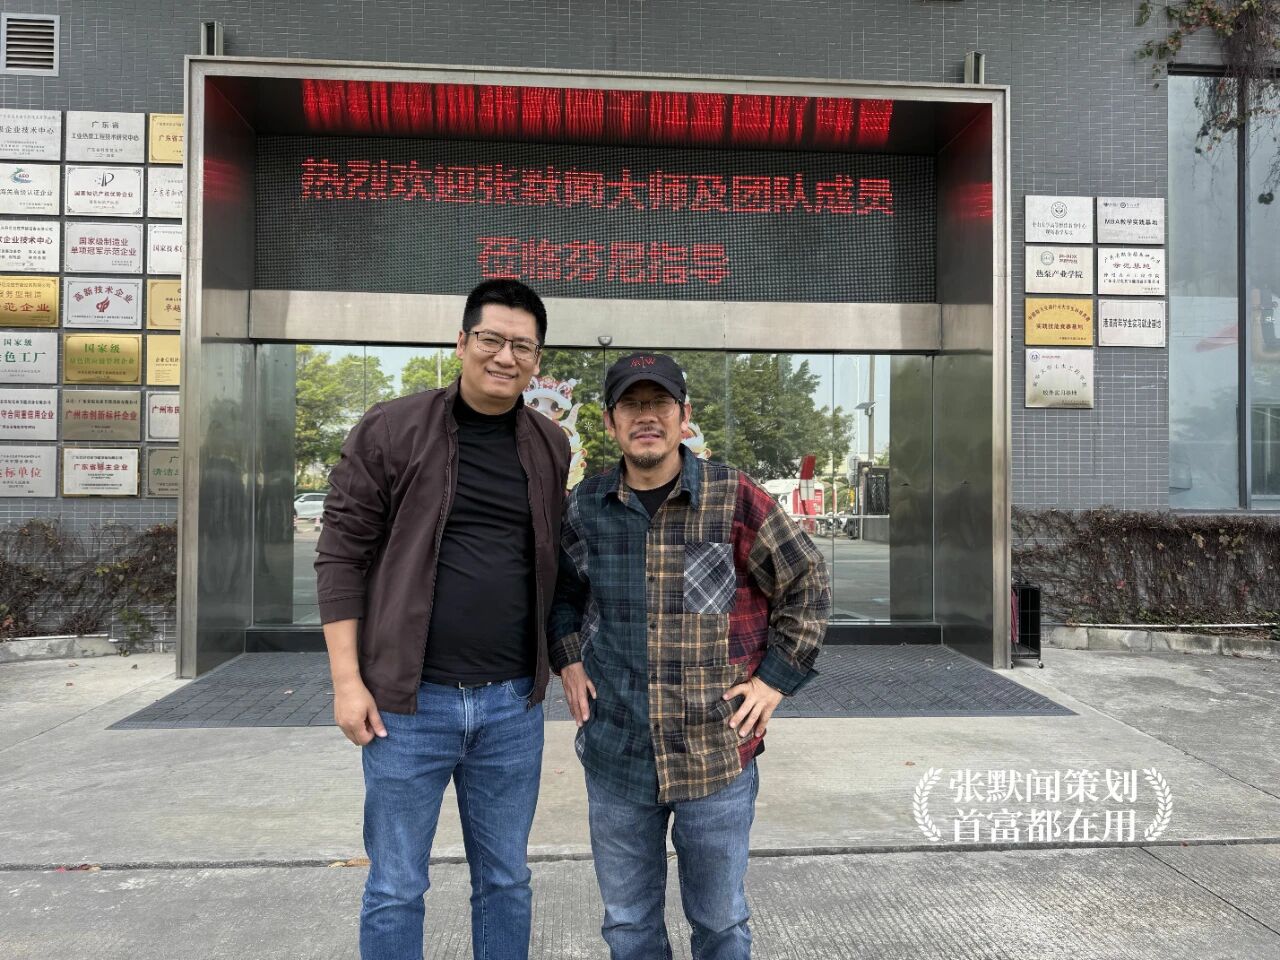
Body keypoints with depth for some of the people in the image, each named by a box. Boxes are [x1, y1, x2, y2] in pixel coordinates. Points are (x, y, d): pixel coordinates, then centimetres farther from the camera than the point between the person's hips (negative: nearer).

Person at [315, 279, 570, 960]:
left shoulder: (551, 449, 5)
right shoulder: (391, 431, -5)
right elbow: (342, 554, -4)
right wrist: (347, 680, -8)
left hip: (514, 705, 3)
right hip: (409, 701, -3)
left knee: (505, 882, 17)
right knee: (396, 888, 11)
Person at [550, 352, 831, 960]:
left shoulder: (734, 499, -9)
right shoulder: (586, 506, 0)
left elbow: (807, 587, -1)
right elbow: (561, 589, 19)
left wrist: (776, 679, -6)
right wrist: (567, 661, 5)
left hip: (718, 755, -2)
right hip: (615, 755, 3)